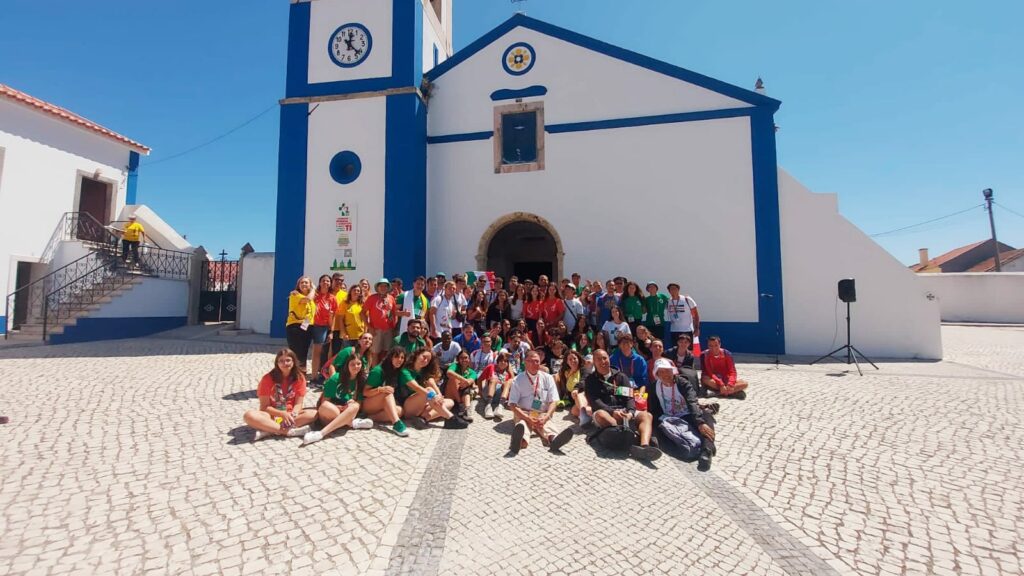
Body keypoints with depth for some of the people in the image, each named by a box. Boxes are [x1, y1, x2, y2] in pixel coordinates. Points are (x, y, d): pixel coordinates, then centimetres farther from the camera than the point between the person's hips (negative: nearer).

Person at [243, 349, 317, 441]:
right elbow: (264, 406, -9)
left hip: (290, 414, 1)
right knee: (249, 415, -31)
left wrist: (292, 415, -28)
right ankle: (290, 431, -35)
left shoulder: (299, 378, -4)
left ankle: (270, 430, -29)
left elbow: (298, 404, -5)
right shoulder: (267, 378, -8)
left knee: (314, 413, -26)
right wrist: (283, 414, -24)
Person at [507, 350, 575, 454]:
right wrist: (527, 418, -19)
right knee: (522, 424, -36)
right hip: (523, 414, -1)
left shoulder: (547, 378, 8)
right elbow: (512, 405, -4)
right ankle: (521, 439, -67)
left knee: (545, 425, -34)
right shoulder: (518, 380, 3)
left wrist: (545, 417, -17)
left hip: (542, 415, 1)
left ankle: (553, 439, -64)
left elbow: (554, 401, 2)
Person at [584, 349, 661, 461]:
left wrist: (630, 412, -18)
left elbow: (629, 397, 4)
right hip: (605, 412, -3)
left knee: (646, 415, -23)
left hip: (623, 411, 3)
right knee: (600, 414, -37)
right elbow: (594, 401, -6)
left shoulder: (621, 376, 15)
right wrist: (612, 411, -22)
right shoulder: (591, 379, 8)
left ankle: (644, 447, -49)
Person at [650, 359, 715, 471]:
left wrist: (700, 423, -39)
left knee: (706, 416, -32)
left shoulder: (683, 383, -7)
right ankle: (693, 445, -57)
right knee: (664, 425, -35)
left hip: (687, 417, -1)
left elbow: (692, 403, -23)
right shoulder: (654, 387, 2)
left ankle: (706, 451, -55)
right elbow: (653, 409, 3)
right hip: (670, 419, 1)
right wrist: (663, 419, -19)